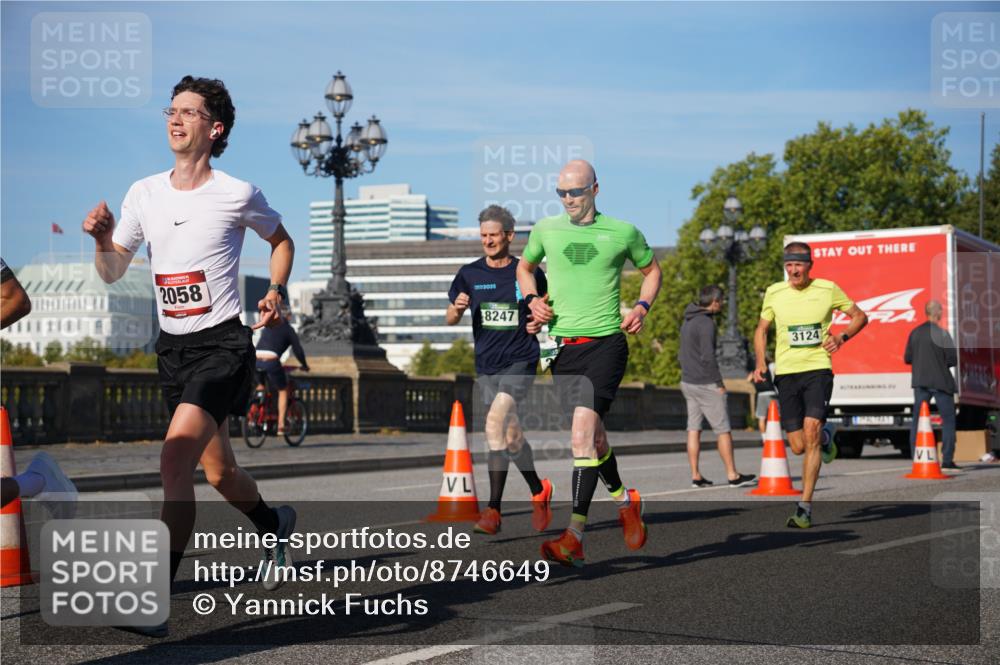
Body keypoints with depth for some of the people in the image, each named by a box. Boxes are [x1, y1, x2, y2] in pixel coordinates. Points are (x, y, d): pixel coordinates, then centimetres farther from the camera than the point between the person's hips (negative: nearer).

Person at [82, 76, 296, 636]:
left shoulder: (238, 195, -6)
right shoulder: (145, 193, 5)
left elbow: (281, 239, 14)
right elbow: (113, 272, 11)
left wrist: (277, 291, -3)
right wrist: (102, 238, -10)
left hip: (223, 344, -6)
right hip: (173, 347, 6)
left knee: (175, 459, -24)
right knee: (220, 472, 17)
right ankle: (275, 526, 50)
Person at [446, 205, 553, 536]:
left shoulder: (529, 273, 0)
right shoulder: (470, 274, 5)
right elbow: (449, 319, 7)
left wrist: (539, 323, -7)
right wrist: (457, 308, -15)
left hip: (520, 362, -4)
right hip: (486, 365, 4)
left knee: (495, 423, -22)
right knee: (511, 436, 9)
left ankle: (493, 509, -20)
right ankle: (539, 491, 34)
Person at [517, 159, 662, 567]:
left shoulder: (622, 232, 1)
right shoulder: (545, 230, 7)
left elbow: (651, 269, 17)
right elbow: (525, 266, 25)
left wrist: (642, 306, 0)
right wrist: (532, 299, 6)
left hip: (605, 343, -4)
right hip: (562, 345, 4)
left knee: (583, 430, -19)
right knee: (592, 436, 13)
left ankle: (574, 537, -20)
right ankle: (624, 500, 41)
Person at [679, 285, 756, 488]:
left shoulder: (687, 321, 13)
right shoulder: (706, 323, -16)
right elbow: (708, 357, -21)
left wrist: (687, 373, 19)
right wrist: (719, 383, -14)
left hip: (687, 382, 9)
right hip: (705, 385, -9)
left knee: (693, 429, 7)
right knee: (723, 430, -1)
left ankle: (695, 476, 6)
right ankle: (733, 475, 2)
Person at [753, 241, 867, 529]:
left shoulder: (828, 289, 0)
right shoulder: (774, 292, 4)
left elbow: (860, 316, 12)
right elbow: (761, 329, 17)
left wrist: (842, 337, -7)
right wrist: (760, 362, 2)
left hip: (818, 368, -2)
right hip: (785, 372, 2)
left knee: (811, 430, -20)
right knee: (798, 447, -2)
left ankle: (805, 507, -16)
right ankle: (824, 443, 39)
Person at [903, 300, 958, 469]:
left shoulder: (915, 333, 4)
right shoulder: (942, 334, -11)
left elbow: (907, 359, 8)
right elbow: (953, 360, -11)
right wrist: (942, 361, 9)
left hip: (920, 382, 4)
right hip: (941, 382, -4)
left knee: (917, 420, 8)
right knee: (948, 420, 4)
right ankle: (947, 460, -1)